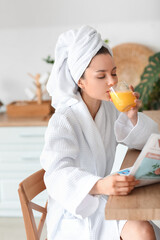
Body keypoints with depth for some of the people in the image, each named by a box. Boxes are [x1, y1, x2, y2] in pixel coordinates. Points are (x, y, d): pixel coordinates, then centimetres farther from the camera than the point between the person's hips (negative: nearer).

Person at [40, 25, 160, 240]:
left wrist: (132, 116, -11)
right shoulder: (63, 120, -16)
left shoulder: (111, 109, 3)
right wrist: (100, 185, -47)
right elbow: (58, 174, -29)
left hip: (103, 198, 6)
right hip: (75, 212, -5)